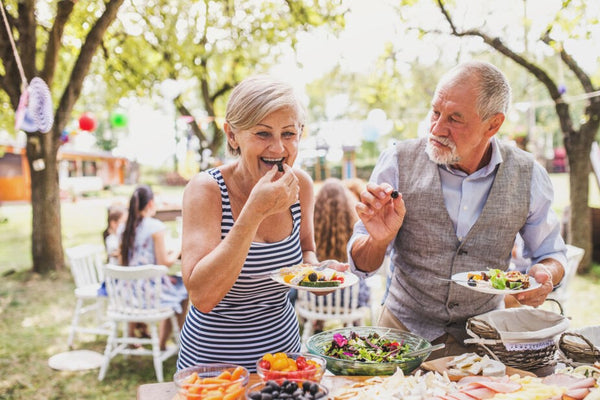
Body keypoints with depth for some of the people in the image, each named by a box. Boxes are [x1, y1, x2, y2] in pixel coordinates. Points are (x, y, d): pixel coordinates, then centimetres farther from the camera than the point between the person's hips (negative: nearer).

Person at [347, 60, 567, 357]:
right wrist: (378, 240, -28)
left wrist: (546, 274, -12)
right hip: (405, 331, -1)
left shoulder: (527, 176, -6)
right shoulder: (398, 162, -11)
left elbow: (551, 253, 11)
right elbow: (361, 265, -6)